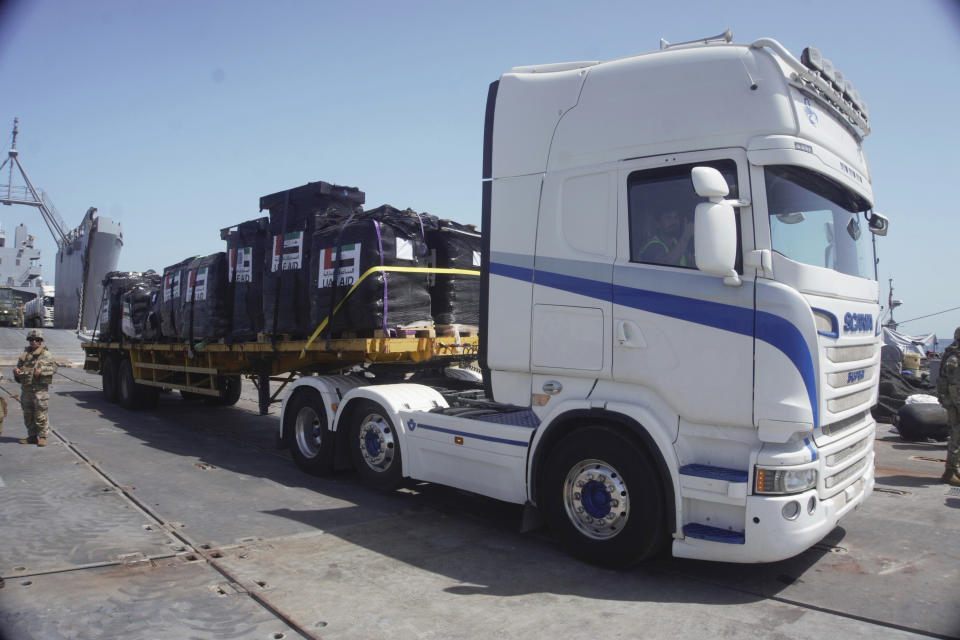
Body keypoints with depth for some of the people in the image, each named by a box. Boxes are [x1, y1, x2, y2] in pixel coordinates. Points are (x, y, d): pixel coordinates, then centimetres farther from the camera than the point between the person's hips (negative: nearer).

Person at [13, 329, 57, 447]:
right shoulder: (24, 355, 15)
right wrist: (16, 372, 0)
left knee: (40, 415, -5)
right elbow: (19, 367, 22)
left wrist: (42, 370, -23)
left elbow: (53, 368, -8)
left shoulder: (46, 354, 2)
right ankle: (32, 436, 20)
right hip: (26, 389, 5)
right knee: (28, 415, 10)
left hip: (40, 389, -5)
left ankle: (42, 437, 2)